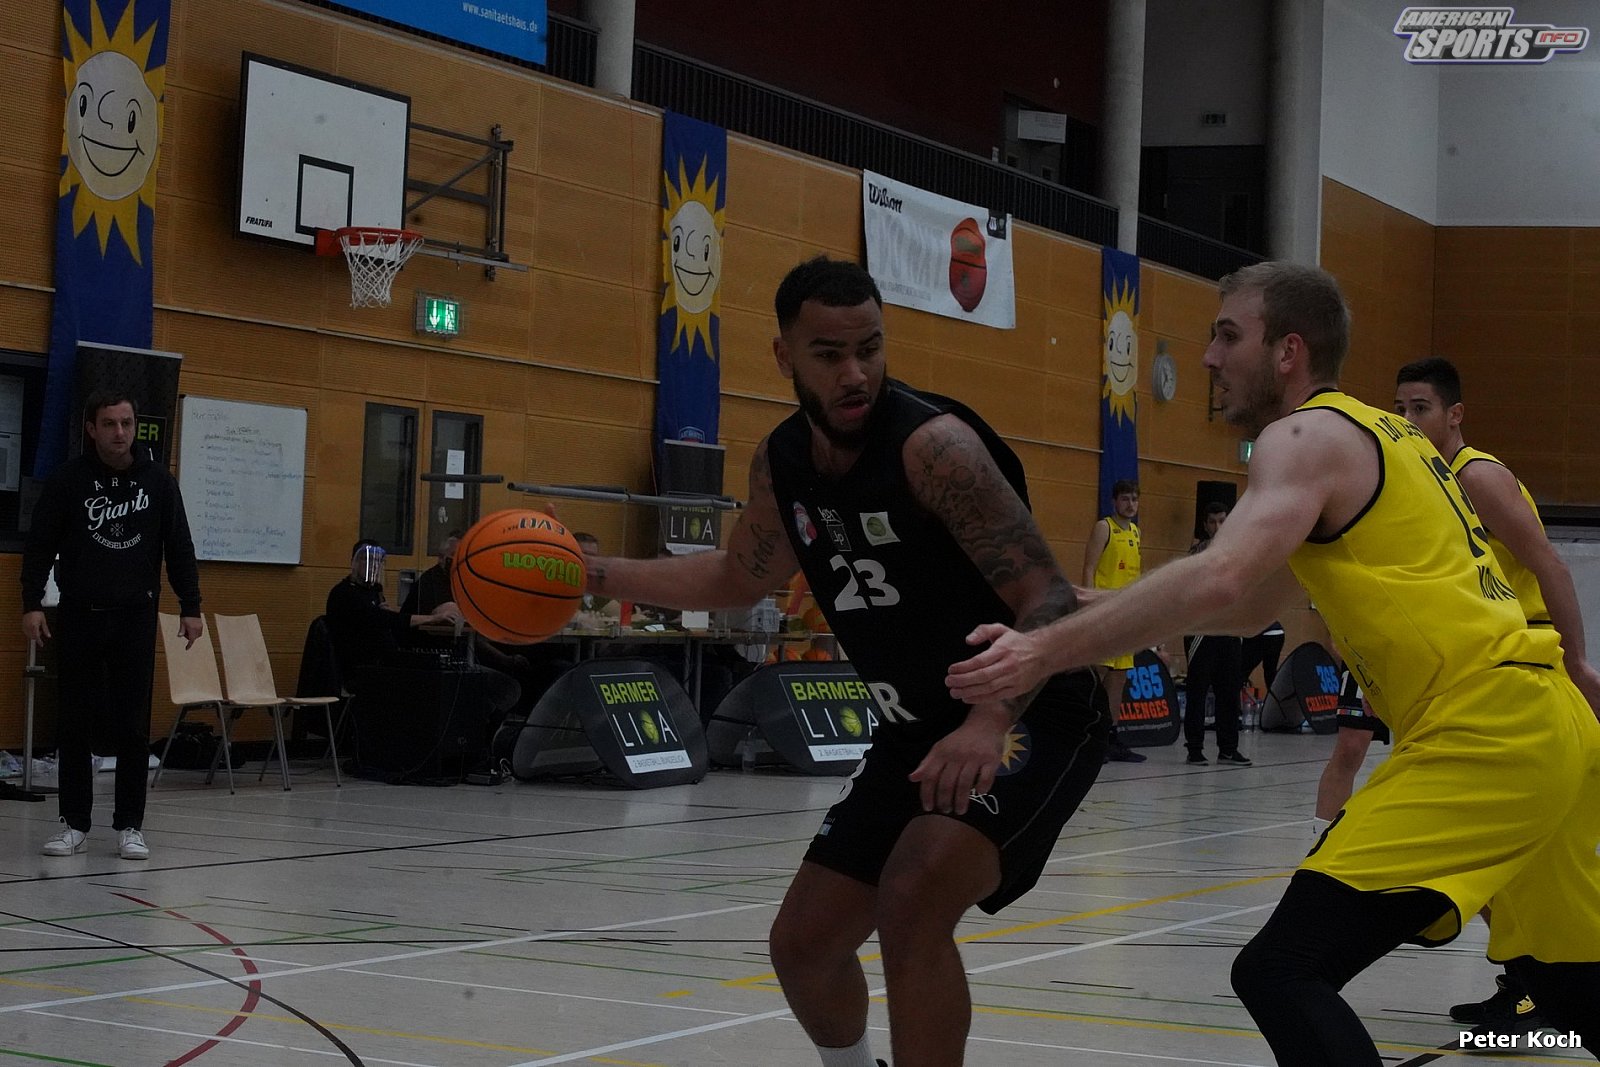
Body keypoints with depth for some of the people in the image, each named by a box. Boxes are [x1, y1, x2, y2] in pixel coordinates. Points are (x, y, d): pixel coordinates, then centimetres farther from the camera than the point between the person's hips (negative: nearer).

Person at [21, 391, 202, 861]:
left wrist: (190, 607, 3)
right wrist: (31, 603, -10)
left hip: (136, 617, 1)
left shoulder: (158, 480, 3)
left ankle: (130, 826, 7)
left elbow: (179, 548, 7)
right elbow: (40, 545, -1)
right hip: (79, 616, 0)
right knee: (75, 724, 2)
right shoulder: (66, 480, -2)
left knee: (133, 726, 0)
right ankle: (75, 823, 11)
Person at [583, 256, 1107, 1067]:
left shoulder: (933, 444, -23)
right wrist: (598, 574, 12)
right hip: (921, 732, 8)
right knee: (803, 943, 10)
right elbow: (740, 578, 20)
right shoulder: (780, 463, -1)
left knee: (912, 902, -30)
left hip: (1031, 720, -8)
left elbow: (1050, 600, -27)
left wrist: (990, 721, -42)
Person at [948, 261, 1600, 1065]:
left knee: (1281, 971, -15)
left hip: (1485, 732, -10)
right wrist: (1086, 609, 22)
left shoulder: (1310, 434, -6)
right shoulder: (1378, 434, 22)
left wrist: (1047, 651, -28)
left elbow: (1220, 582, -25)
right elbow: (1252, 608, 28)